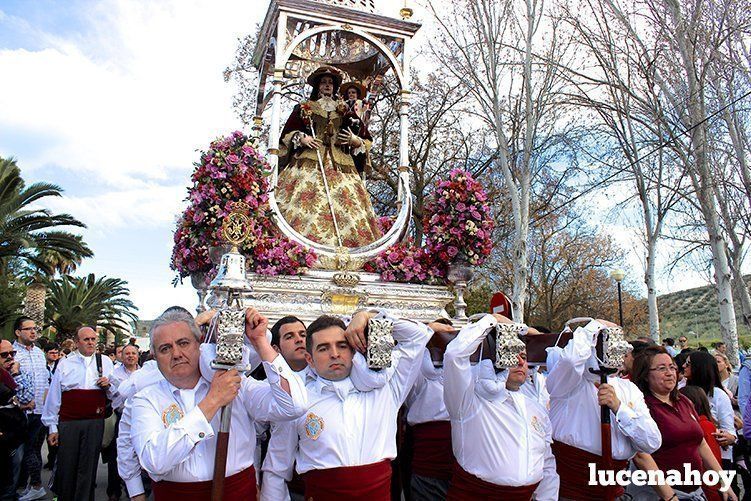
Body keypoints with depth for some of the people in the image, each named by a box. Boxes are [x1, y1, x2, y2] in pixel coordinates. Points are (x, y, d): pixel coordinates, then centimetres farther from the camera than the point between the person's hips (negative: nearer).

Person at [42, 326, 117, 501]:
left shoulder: (105, 362, 8)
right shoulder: (65, 363, 4)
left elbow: (114, 394, 14)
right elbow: (54, 396, 4)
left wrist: (108, 385, -9)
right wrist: (52, 427, 1)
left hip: (95, 423, 1)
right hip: (68, 423, -1)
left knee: (88, 467, 5)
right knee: (66, 467, 5)